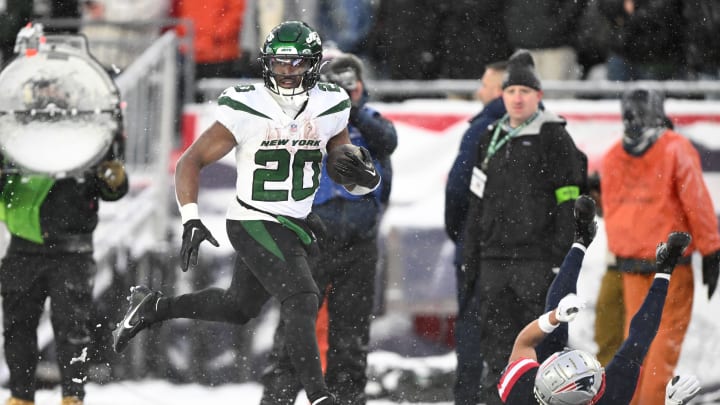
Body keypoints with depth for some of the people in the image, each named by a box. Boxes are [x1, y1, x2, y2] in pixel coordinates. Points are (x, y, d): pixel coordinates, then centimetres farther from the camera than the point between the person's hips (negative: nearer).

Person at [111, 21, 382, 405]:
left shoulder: (331, 109, -4)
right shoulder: (246, 110, -18)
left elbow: (357, 183, 5)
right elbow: (190, 162, -13)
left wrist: (360, 173, -20)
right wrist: (191, 222, -24)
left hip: (296, 226, 6)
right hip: (254, 224, -6)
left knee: (239, 307, 20)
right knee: (301, 301, -21)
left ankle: (152, 306, 38)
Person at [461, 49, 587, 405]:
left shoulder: (554, 138, -2)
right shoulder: (492, 139, 17)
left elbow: (568, 201, -6)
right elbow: (477, 201, 21)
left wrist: (563, 255, -13)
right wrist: (470, 252, 16)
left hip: (537, 256, -6)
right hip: (494, 255, 6)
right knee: (495, 336, 8)